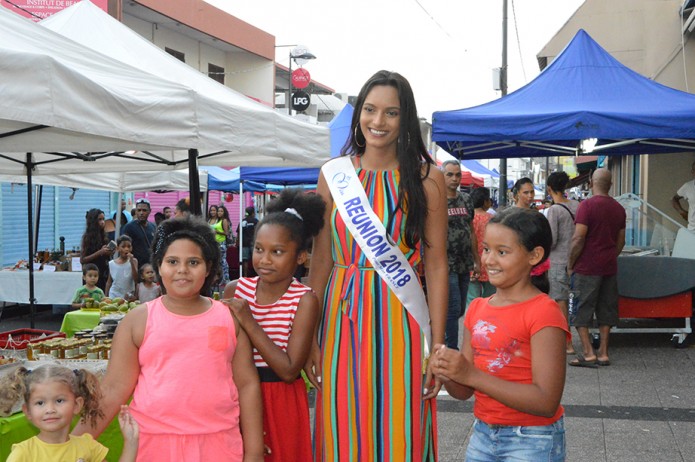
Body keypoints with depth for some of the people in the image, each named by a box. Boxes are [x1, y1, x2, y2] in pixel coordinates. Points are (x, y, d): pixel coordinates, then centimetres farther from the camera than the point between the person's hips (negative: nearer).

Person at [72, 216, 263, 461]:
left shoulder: (230, 317, 2)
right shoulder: (137, 320, 0)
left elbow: (247, 385, 2)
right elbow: (113, 390, 0)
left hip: (218, 442, 1)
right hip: (154, 441, 0)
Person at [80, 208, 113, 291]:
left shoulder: (103, 236, 10)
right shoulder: (87, 237, -5)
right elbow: (82, 260, -11)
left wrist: (109, 252, -2)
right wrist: (100, 252, -17)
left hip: (104, 274, 5)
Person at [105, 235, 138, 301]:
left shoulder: (133, 261, -5)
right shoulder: (111, 263, 0)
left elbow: (136, 280, -14)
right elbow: (109, 282, 10)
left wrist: (132, 262, -21)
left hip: (128, 298, -2)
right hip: (114, 297, 2)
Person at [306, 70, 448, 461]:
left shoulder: (426, 178, -1)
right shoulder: (334, 173, 6)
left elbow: (437, 266, -2)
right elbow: (321, 260, 6)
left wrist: (436, 346, -7)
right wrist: (309, 337, 3)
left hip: (399, 320, -2)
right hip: (342, 316, 2)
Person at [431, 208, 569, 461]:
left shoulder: (544, 313, -16)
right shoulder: (477, 308, 4)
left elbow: (547, 402, -23)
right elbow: (464, 391, 6)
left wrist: (471, 374, -26)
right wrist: (447, 373, -17)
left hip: (532, 441, -5)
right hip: (482, 434, 6)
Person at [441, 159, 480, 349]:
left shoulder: (466, 199, 12)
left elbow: (471, 232, 16)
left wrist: (477, 260, 14)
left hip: (464, 265, 7)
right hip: (446, 266, -7)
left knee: (460, 309, 13)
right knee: (453, 310, -6)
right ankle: (452, 350, 5)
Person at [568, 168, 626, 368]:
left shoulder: (587, 205, -11)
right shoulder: (619, 208, 9)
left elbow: (578, 238, -16)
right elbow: (621, 241, 14)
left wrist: (570, 264, -7)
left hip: (587, 267, -6)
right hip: (610, 267, 6)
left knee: (582, 311, 1)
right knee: (606, 310, 11)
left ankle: (588, 353, -2)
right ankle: (603, 353, 14)